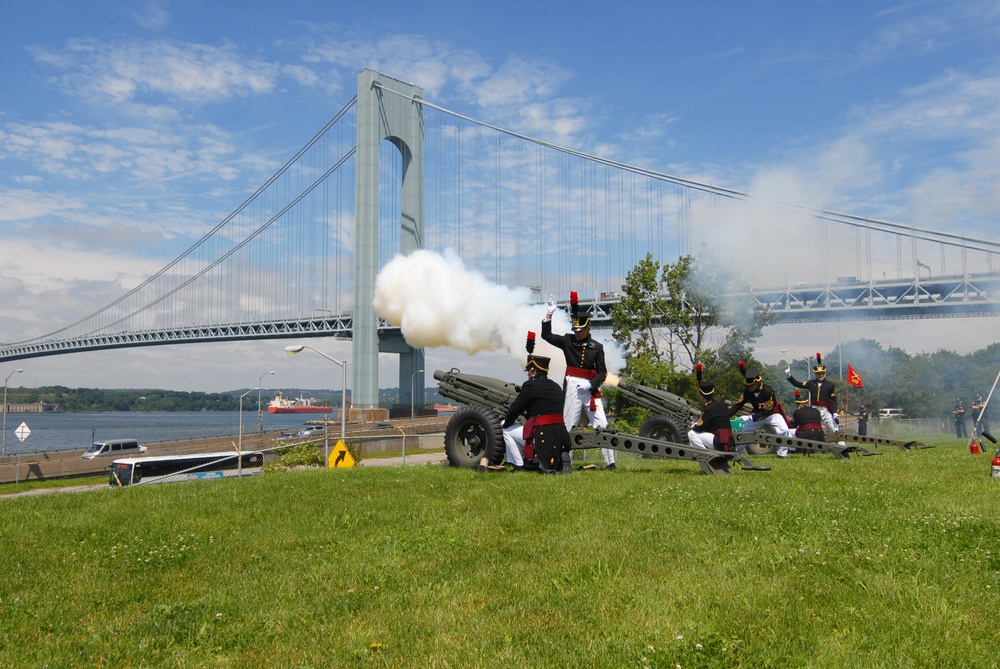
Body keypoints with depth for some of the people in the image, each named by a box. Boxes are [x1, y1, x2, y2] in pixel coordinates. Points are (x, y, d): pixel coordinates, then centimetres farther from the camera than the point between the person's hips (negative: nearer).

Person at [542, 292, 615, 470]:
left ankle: (610, 462, 1)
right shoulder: (567, 341, 5)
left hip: (591, 388, 0)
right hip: (572, 387, 0)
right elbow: (546, 335, 3)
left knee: (601, 424, -4)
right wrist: (549, 314, -6)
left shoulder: (597, 347, 3)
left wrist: (591, 384, -14)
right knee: (568, 425, 4)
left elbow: (602, 372, 2)